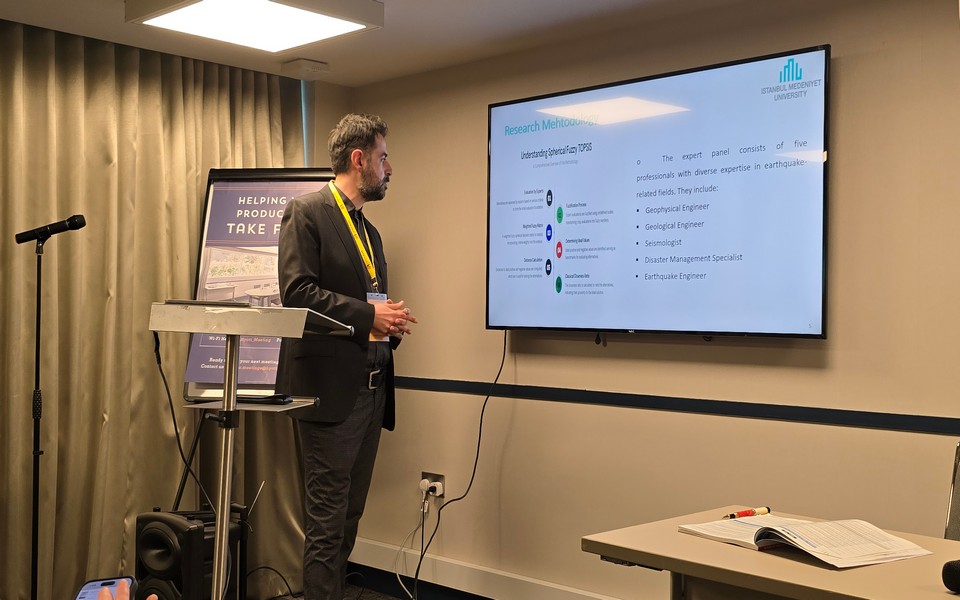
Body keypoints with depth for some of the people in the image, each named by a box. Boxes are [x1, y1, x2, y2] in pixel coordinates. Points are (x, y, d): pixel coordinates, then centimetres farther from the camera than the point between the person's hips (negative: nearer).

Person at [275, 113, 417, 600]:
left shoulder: (369, 230, 21)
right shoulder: (307, 213, -5)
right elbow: (297, 291, -17)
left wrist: (392, 323, 4)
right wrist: (368, 314, -18)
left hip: (371, 390, 8)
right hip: (331, 387, -8)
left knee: (348, 516, 13)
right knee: (326, 519, -4)